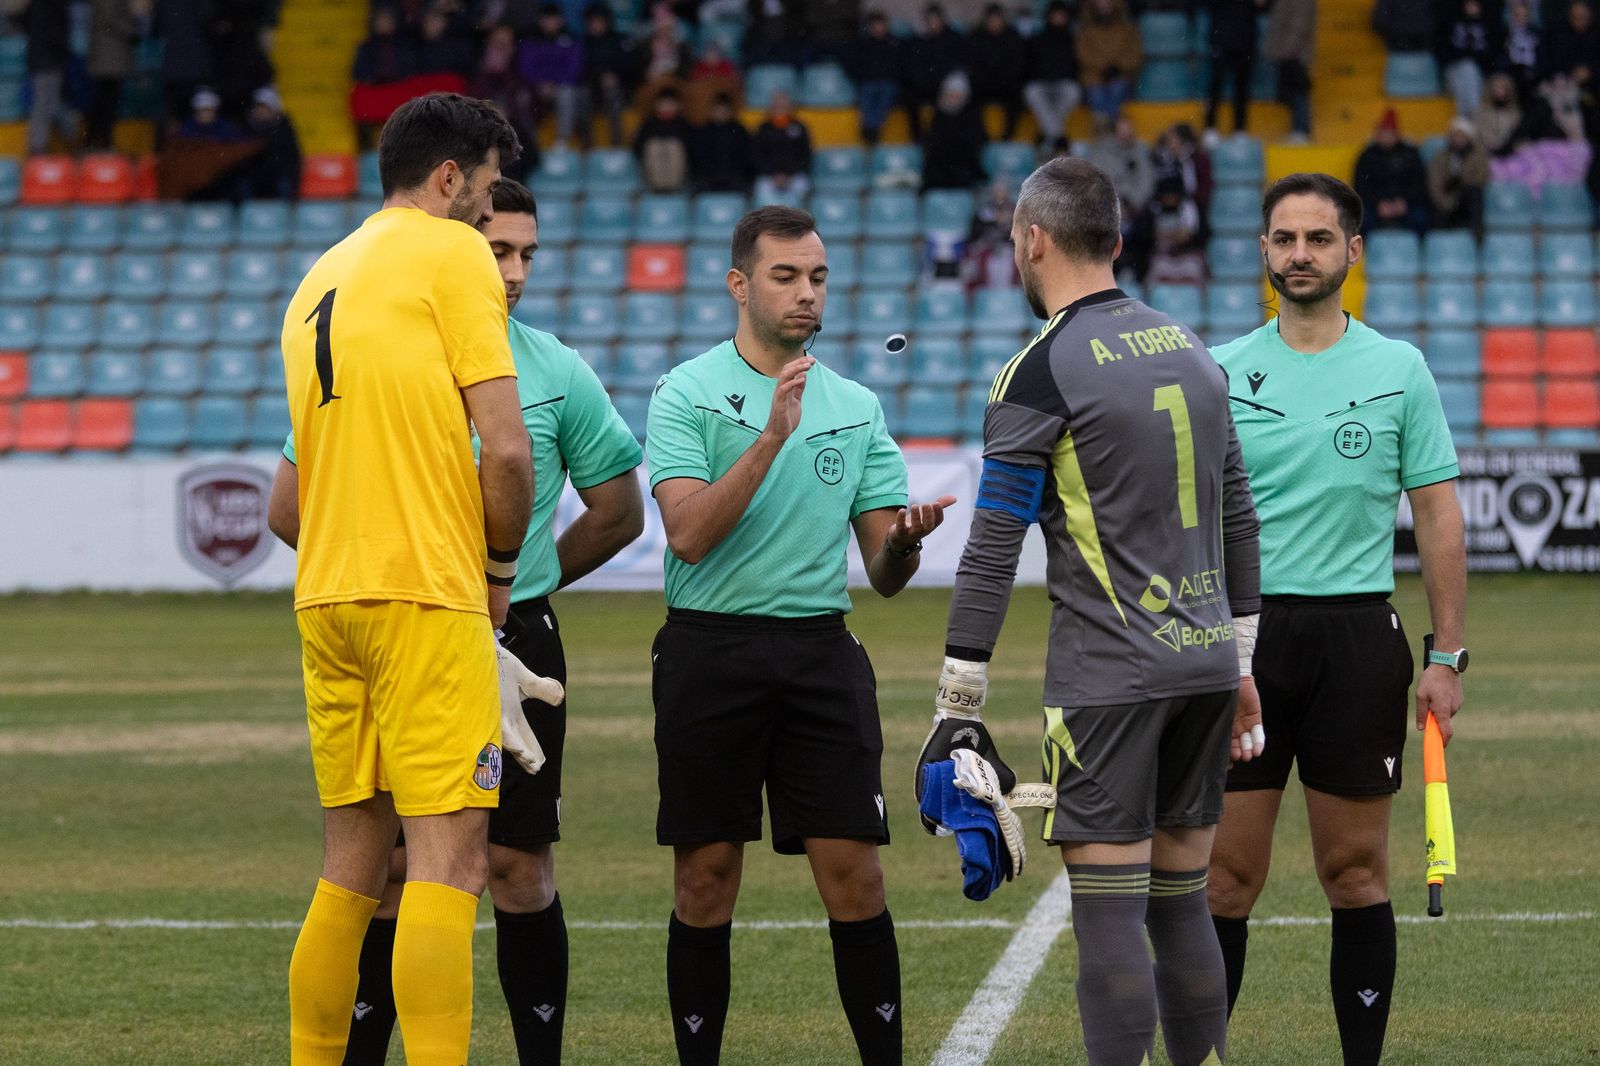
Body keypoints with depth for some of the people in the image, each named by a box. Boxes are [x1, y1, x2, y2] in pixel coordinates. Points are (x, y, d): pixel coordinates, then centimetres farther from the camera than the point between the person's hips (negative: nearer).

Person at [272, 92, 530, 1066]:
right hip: (426, 594, -8)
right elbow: (506, 448, -11)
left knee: (352, 865, 12)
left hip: (326, 595, 8)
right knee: (448, 860, -10)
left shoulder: (320, 279, 20)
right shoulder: (452, 254, -3)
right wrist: (502, 567, 3)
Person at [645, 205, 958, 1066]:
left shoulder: (857, 407, 11)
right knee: (706, 878, 2)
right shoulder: (687, 394, -1)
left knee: (852, 873, -3)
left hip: (821, 651, 3)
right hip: (710, 649, -3)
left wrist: (905, 539, -14)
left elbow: (884, 574, 10)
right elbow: (688, 534, -14)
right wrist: (771, 438, -21)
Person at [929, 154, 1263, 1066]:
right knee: (1182, 904, 13)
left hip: (1110, 674, -7)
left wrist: (958, 704, -7)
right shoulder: (1190, 348, 12)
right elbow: (1240, 521, 17)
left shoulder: (1041, 371, -10)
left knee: (1110, 915, -5)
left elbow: (994, 550, -11)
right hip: (1204, 658, 7)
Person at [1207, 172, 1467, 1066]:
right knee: (1225, 878, 0)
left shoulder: (1398, 370, 3)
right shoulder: (1219, 374, 5)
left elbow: (1439, 518, 4)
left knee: (1358, 875, 4)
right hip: (1242, 632, 1)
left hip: (1357, 633, 0)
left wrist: (1448, 657, -2)